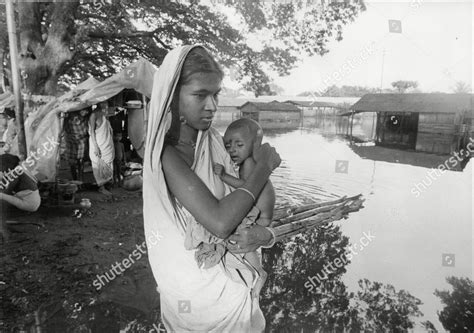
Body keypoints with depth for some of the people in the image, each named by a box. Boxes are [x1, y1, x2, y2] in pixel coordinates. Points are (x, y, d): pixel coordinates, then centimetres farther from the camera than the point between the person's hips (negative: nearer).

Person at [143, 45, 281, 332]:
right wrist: (264, 166, -20)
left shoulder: (213, 141, -3)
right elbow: (220, 222, -29)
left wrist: (265, 234, -19)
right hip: (195, 283, -5)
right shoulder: (166, 154, -22)